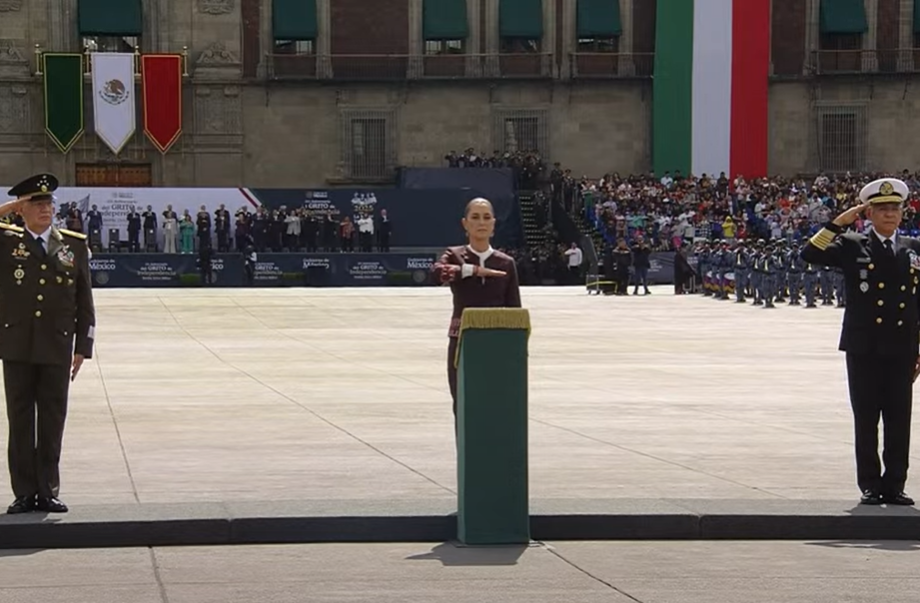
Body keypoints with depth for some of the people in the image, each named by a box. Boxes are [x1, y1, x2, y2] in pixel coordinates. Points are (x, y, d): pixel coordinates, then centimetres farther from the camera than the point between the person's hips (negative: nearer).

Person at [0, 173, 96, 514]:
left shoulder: (75, 245, 7)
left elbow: (84, 303, 8)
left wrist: (82, 348, 3)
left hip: (57, 349, 1)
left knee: (52, 423, 4)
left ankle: (48, 492, 11)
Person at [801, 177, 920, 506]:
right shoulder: (852, 246, 3)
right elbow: (810, 254, -10)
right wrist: (837, 223, -14)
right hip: (864, 349, -2)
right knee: (866, 420, 3)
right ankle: (870, 485, 10)